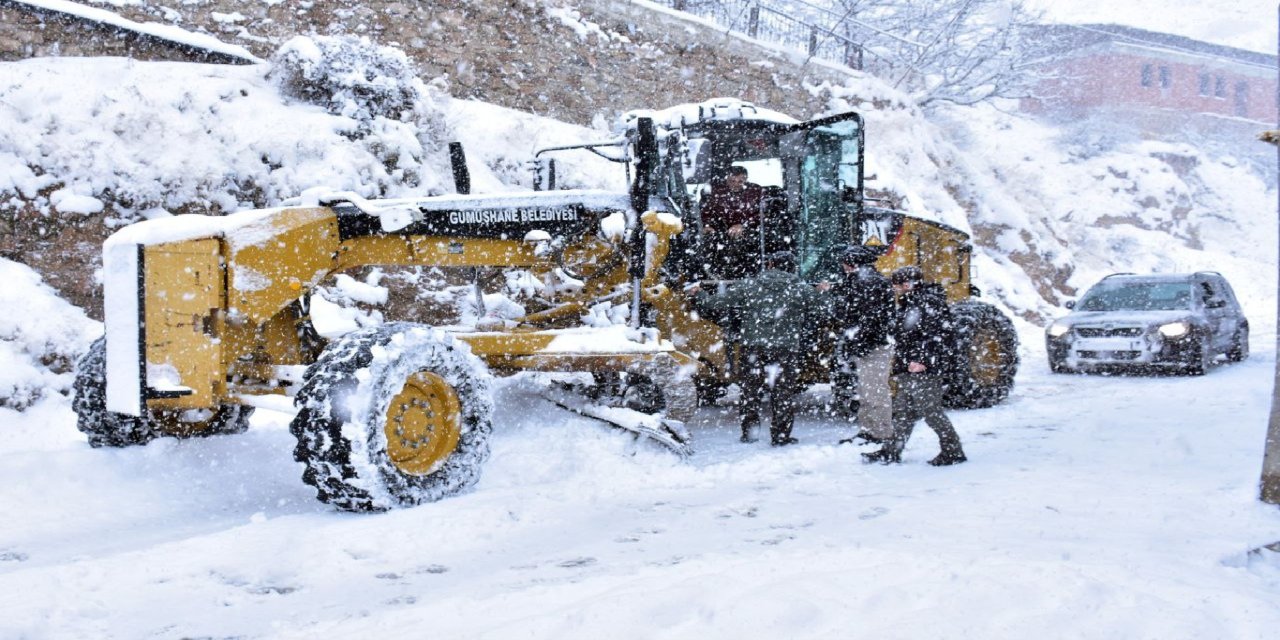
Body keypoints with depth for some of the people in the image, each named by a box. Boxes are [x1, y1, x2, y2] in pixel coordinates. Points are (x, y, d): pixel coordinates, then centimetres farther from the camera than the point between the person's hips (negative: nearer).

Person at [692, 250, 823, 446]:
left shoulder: (747, 286, 2)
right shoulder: (804, 290, 6)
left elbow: (719, 304, 3)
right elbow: (815, 318, 8)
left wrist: (699, 296, 19)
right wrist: (802, 346, 19)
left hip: (751, 347, 1)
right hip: (787, 350, 0)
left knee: (750, 391, 13)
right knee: (784, 394, 7)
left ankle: (749, 433, 18)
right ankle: (781, 436, 8)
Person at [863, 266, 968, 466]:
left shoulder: (930, 303, -13)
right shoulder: (909, 304, 17)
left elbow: (941, 337, -21)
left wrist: (923, 361, -25)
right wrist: (900, 363, 21)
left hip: (924, 372, -10)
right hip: (909, 374, 10)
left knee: (931, 412, -5)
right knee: (902, 412, 12)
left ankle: (953, 452, 6)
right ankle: (891, 452, 18)